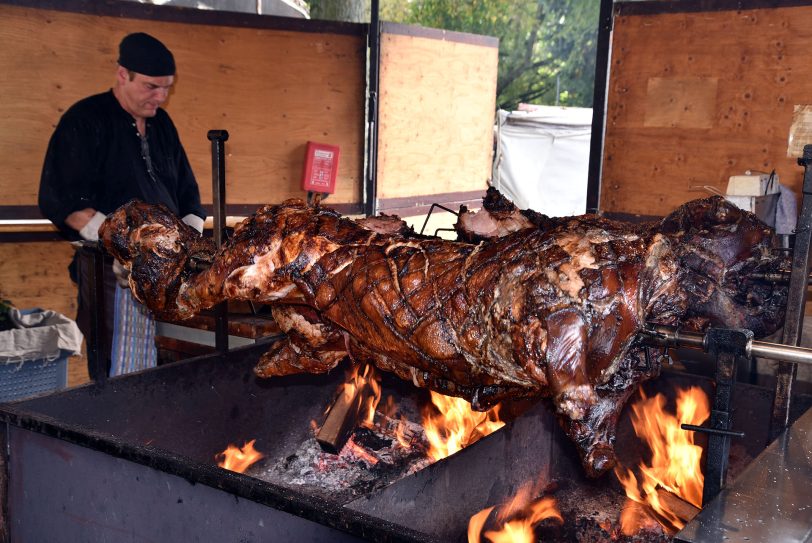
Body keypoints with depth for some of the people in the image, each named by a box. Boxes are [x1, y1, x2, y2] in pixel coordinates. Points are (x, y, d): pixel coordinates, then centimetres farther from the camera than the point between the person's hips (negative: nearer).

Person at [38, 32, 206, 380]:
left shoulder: (162, 123, 18)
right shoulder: (85, 121, -1)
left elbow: (187, 192, 23)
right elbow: (61, 199, -10)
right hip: (114, 269, -5)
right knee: (121, 374, -11)